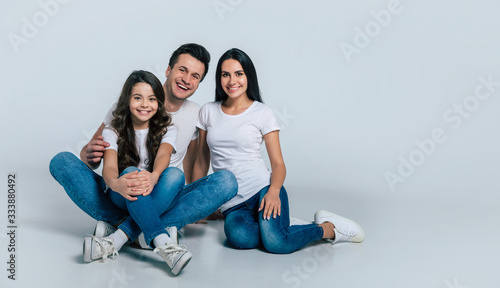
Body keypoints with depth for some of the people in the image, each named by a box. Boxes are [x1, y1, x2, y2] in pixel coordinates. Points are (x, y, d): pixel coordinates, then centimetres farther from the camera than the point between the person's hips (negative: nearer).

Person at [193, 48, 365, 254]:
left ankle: (329, 228, -1)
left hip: (262, 188, -2)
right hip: (231, 203, 2)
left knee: (275, 242, -29)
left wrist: (273, 191, -20)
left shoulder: (262, 113, 2)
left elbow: (278, 164, 0)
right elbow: (202, 161, 15)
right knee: (240, 237, -33)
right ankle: (278, 224, -2)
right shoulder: (208, 111, 10)